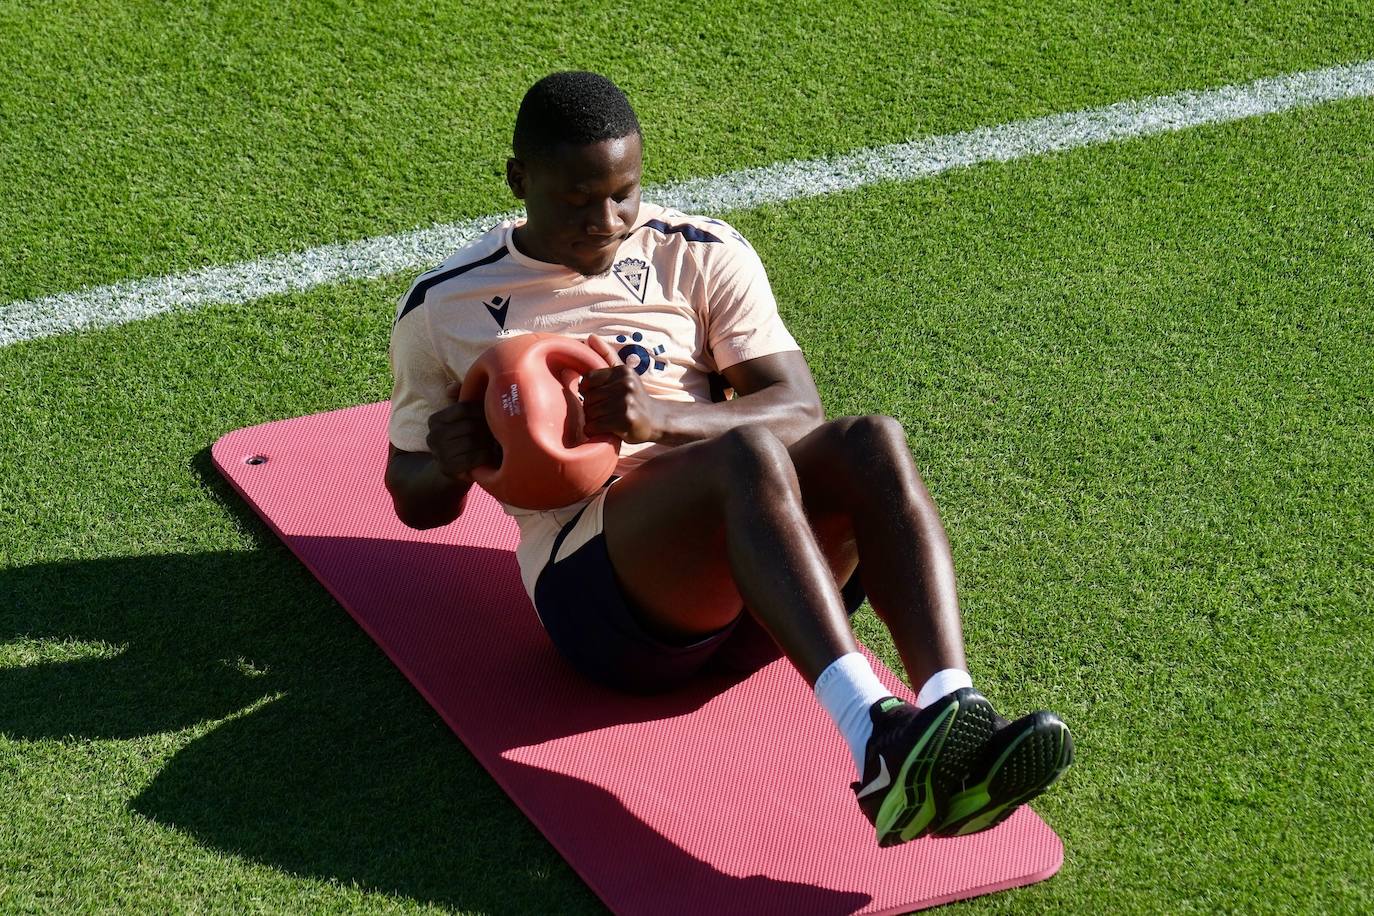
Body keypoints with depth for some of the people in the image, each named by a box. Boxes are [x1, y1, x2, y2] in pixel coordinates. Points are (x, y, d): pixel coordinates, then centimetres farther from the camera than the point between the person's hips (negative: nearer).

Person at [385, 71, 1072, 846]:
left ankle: (956, 716, -48)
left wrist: (668, 417, -16)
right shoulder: (444, 309, 13)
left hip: (748, 556, 3)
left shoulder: (702, 257, 16)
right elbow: (415, 500, 21)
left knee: (873, 444, -29)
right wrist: (450, 466, -5)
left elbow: (799, 409, 4)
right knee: (747, 454, -35)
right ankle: (875, 744, -55)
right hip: (593, 578, -3)